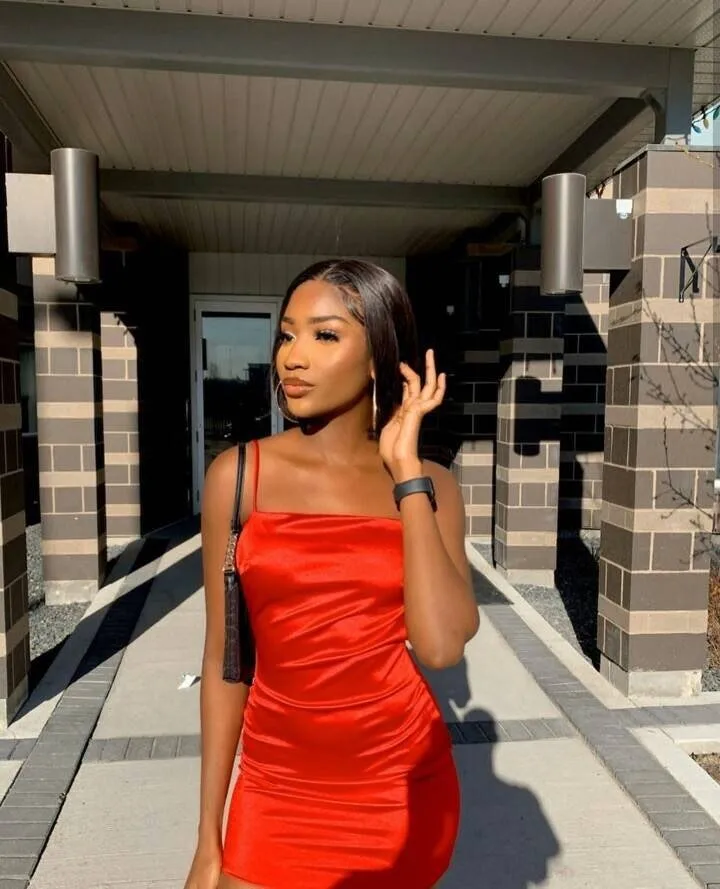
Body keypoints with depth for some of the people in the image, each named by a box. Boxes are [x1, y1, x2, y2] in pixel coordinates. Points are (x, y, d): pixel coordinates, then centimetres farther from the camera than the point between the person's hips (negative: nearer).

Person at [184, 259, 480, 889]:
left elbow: (442, 646, -21)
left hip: (405, 788, 1)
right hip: (278, 790, 0)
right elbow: (224, 660, -3)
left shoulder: (429, 486, -6)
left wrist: (405, 467, -18)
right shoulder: (239, 475, -7)